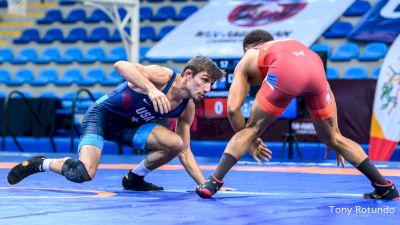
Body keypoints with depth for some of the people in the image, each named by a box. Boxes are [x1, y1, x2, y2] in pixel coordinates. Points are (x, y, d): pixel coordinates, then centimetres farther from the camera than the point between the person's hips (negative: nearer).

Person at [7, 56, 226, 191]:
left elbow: (185, 152, 4)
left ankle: (134, 178, 8)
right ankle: (40, 163, 3)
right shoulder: (164, 76, -24)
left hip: (128, 125, 7)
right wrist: (151, 88, -50)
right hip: (102, 114, -7)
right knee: (84, 174, -28)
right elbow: (121, 65, -38)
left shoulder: (187, 109, -4)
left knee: (175, 143, -16)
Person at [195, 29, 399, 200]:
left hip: (284, 71, -4)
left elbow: (233, 109, 24)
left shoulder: (246, 61, 35)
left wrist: (250, 142, 36)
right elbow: (327, 94, 38)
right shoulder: (291, 45, 44)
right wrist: (334, 133, 42)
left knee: (251, 130, 15)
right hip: (315, 67, 4)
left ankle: (214, 182, 7)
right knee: (332, 138, 21)